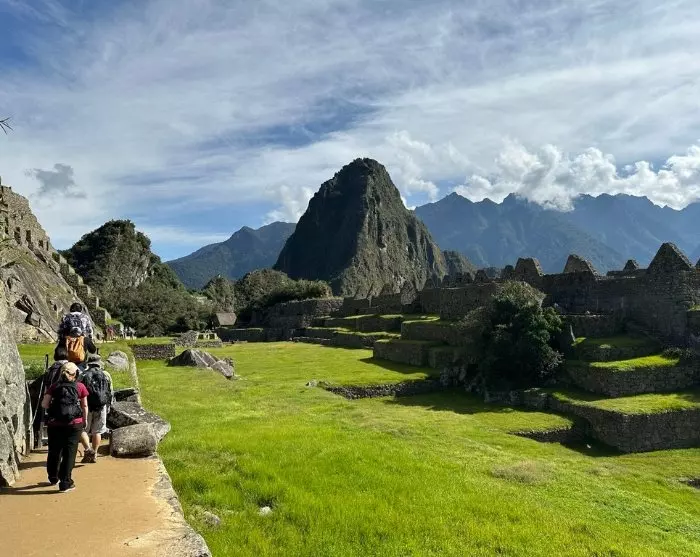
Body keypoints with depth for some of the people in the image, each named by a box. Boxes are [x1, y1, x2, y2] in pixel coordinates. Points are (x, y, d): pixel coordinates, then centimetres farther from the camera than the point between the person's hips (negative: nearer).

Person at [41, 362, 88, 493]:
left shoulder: (54, 386, 3)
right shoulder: (80, 387, -1)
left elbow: (44, 404, -5)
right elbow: (84, 406, 1)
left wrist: (52, 409, 14)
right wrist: (85, 420, 14)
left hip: (55, 424, 3)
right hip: (74, 424, -2)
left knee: (54, 452, 18)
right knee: (69, 453, 4)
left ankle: (53, 478, 36)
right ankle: (65, 483, 4)